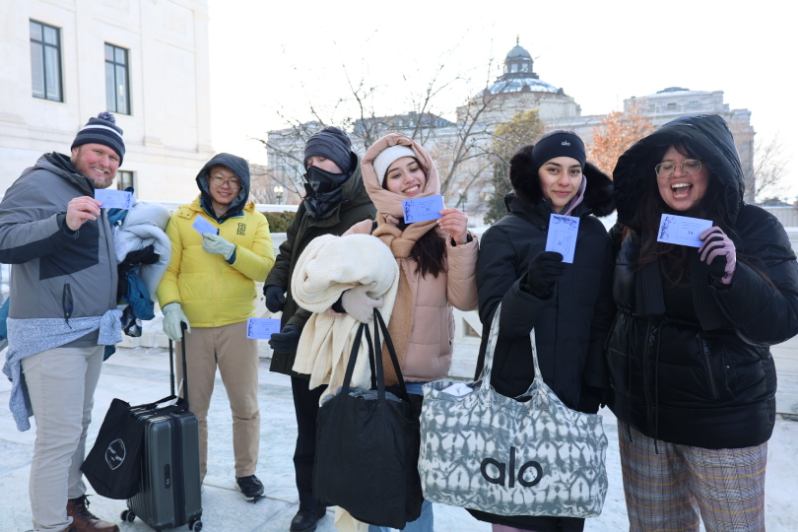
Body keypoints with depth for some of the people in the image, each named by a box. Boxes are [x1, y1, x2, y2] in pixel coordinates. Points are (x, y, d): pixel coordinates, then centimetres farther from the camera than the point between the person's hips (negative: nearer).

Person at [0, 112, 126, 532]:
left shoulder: (97, 200, 17)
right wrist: (63, 222, -33)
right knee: (59, 435, -6)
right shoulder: (39, 184, -9)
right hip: (52, 335, -9)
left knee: (77, 427, 16)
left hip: (89, 334, 9)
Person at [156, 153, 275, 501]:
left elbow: (266, 268, -5)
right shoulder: (182, 218, 5)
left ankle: (246, 471, 29)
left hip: (238, 325, 0)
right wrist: (170, 304, -17)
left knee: (245, 405, 9)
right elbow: (167, 269, -1)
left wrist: (230, 251, -18)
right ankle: (193, 474, 30)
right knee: (192, 407, 10)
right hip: (192, 326, 0)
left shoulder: (255, 220, 6)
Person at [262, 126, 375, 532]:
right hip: (302, 333, 7)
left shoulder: (362, 212, -15)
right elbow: (289, 250, 21)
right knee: (308, 426, 15)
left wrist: (301, 323, -29)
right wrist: (275, 284, 2)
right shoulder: (310, 204, 12)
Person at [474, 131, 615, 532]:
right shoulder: (504, 234, -4)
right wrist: (529, 287, -30)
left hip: (574, 395, 3)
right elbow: (494, 318, -12)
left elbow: (603, 317, 9)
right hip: (514, 394, -2)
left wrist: (597, 384, 3)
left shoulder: (595, 234, 5)